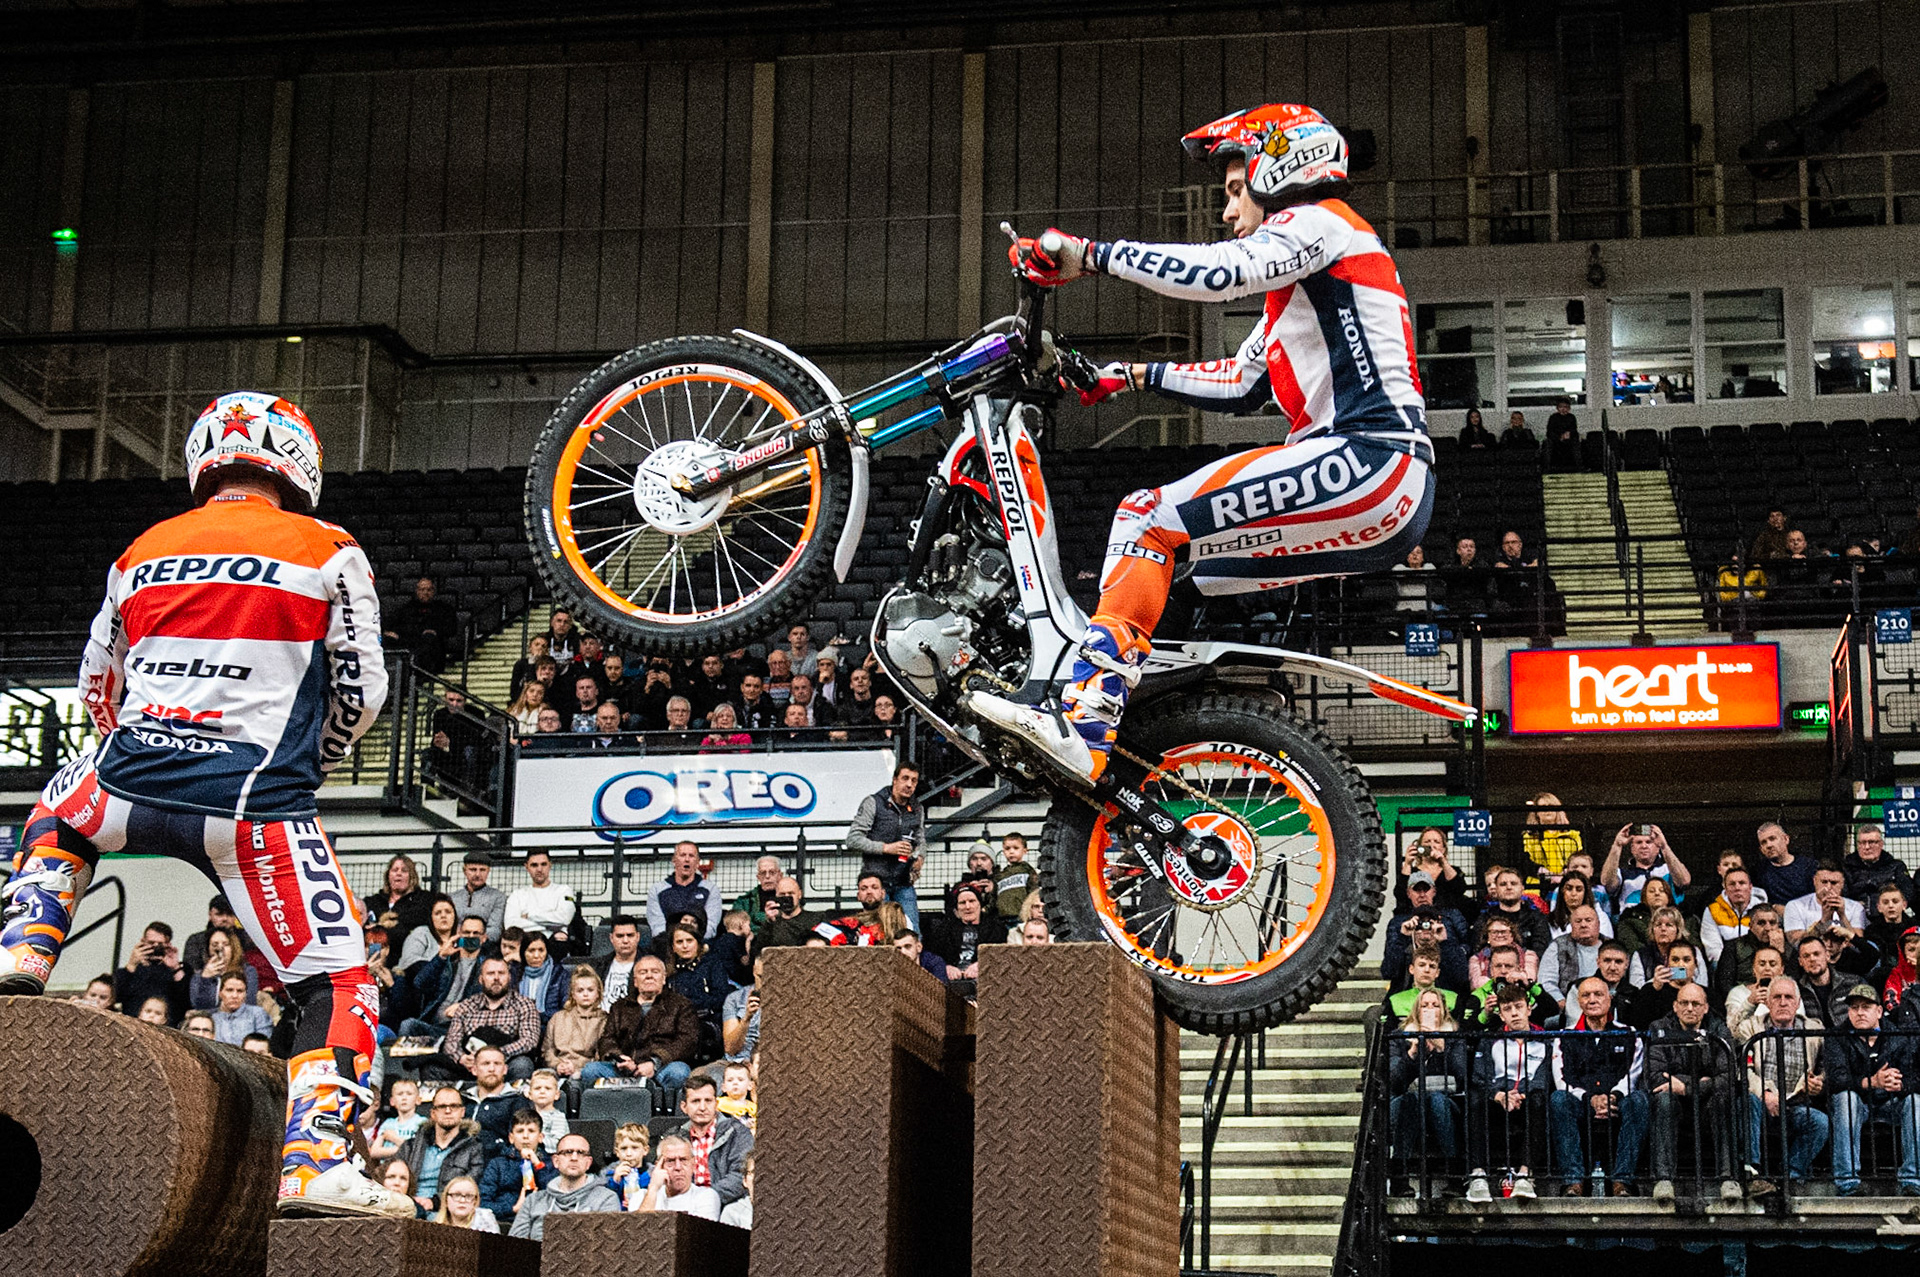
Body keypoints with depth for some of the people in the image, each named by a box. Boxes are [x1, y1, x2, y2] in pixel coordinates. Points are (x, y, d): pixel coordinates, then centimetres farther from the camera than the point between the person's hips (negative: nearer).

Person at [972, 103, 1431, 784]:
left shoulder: (1320, 222, 0)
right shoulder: (1295, 283, 31)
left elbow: (1216, 270, -18)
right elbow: (1241, 385, 32)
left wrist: (1089, 254, -12)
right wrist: (1134, 374, 24)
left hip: (1370, 460, -10)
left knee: (1155, 518, -18)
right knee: (1158, 557, 10)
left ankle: (1083, 725, -28)